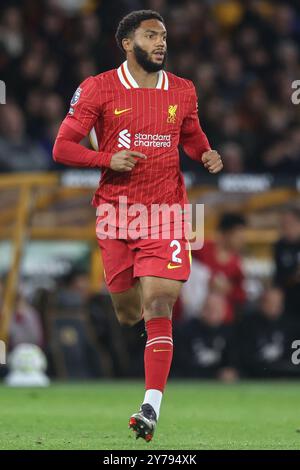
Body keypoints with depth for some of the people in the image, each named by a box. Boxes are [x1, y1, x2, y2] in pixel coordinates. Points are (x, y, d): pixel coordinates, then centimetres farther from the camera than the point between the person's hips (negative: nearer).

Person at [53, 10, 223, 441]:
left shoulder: (183, 91, 8)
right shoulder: (99, 89, -1)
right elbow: (62, 147, 0)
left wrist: (206, 155, 4)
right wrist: (108, 159, -16)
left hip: (166, 213, 0)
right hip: (116, 211, 0)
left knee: (158, 308, -14)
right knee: (128, 312, 8)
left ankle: (152, 407, -18)